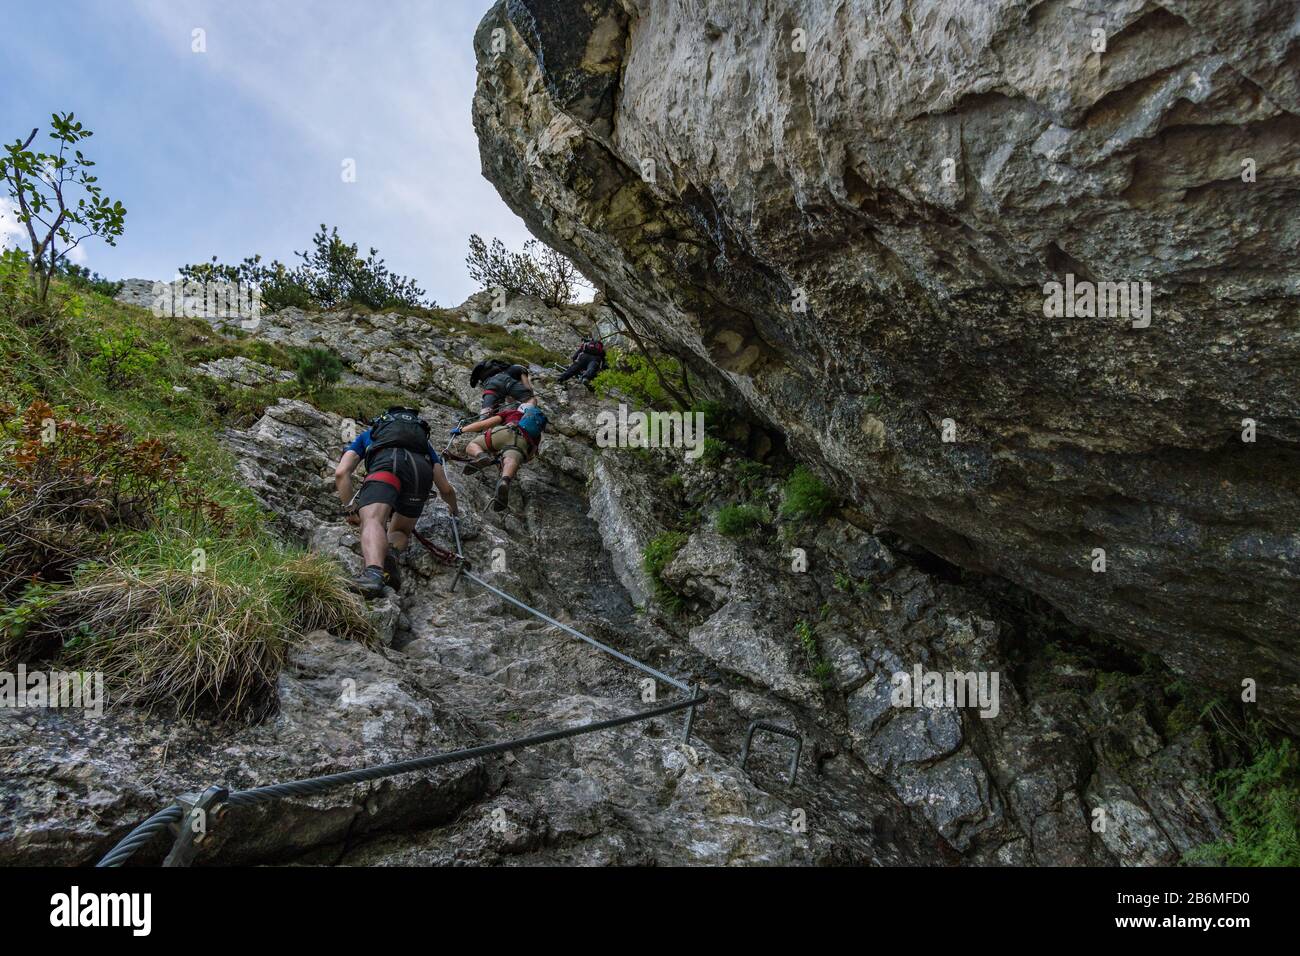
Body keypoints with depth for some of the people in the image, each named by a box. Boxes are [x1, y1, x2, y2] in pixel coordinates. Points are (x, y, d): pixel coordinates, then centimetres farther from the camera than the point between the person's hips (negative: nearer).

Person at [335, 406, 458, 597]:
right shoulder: (423, 440, 43)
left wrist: (351, 509, 25)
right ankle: (391, 553, -18)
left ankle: (374, 571, -54)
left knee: (372, 520, -22)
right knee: (400, 531, 18)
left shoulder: (367, 434, 40)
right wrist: (453, 509, 59)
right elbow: (446, 489, 39)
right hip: (422, 469, 3)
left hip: (386, 463, -3)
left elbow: (341, 473, 22)